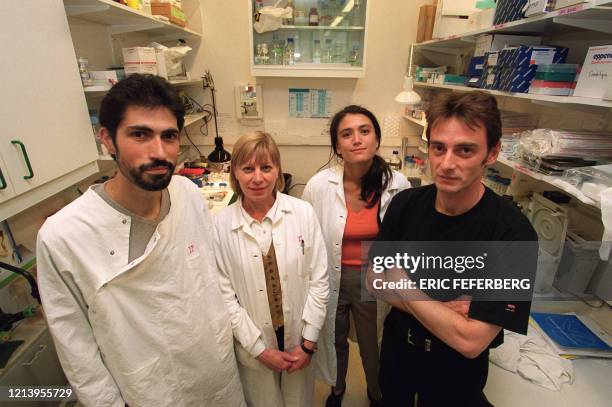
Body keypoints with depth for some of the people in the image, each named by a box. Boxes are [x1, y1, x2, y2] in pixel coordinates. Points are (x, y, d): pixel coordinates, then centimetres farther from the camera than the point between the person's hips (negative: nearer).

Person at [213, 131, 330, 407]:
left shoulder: (303, 213, -14)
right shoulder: (220, 226, -14)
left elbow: (319, 280, -8)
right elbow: (225, 296, -9)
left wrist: (308, 342, -6)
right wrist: (260, 349, -7)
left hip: (300, 343, 1)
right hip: (253, 347, 0)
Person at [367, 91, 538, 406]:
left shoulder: (512, 233, -29)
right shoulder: (404, 203, -15)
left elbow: (470, 341, -31)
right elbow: (373, 280, -10)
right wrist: (440, 310, -23)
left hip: (456, 369, -3)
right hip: (396, 344, 4)